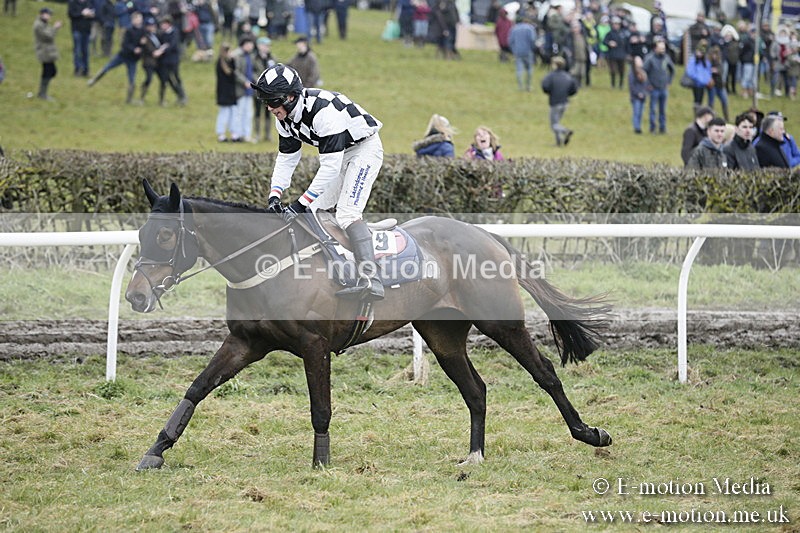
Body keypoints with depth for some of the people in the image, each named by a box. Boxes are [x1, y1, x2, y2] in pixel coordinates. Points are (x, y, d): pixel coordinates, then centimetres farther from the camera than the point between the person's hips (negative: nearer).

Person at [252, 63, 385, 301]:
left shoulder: (323, 110, -34)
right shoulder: (285, 117, -7)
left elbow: (331, 166, -35)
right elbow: (286, 159, 2)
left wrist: (301, 204, -34)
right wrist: (274, 196, -14)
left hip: (364, 148, -10)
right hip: (339, 154, 10)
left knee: (347, 212, -24)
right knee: (313, 210, 7)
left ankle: (371, 281, -35)